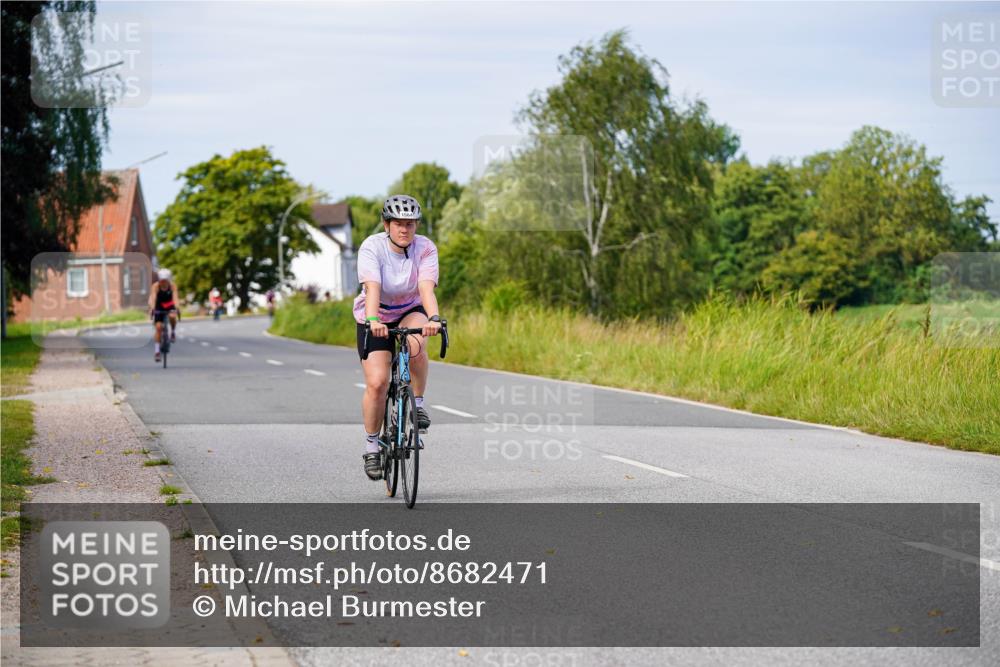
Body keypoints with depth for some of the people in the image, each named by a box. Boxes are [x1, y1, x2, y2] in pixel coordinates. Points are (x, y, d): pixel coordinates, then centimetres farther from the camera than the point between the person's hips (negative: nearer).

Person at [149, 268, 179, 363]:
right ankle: (156, 351, -5)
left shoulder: (172, 285, -21)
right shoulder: (156, 286, -23)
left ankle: (173, 332, -4)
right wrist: (152, 308, -53)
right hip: (159, 308, 0)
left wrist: (176, 307, -52)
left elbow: (175, 296, -34)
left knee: (172, 316, -33)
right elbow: (153, 297, -36)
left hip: (170, 306, 0)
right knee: (159, 327, -12)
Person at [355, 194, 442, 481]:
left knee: (416, 346, -35)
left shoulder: (425, 248, -17)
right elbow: (372, 288, -36)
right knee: (377, 382, -15)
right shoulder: (372, 247, -21)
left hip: (411, 312, 1)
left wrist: (434, 318, -50)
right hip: (375, 320, -1)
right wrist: (373, 321, -53)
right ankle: (372, 446, 5)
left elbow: (426, 288, -31)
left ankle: (418, 403, -12)